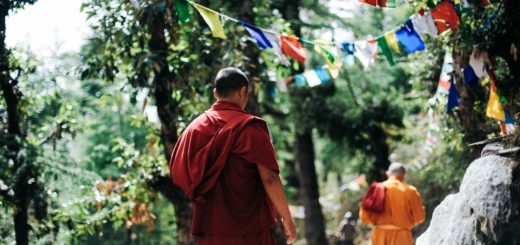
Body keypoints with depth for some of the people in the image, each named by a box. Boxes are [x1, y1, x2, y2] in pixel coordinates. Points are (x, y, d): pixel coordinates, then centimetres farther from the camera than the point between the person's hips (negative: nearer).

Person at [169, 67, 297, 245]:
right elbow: (269, 178, -14)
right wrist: (287, 217, -5)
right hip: (249, 229, -5)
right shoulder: (250, 128, -9)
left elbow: (177, 173, 9)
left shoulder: (195, 127, 6)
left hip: (209, 228, 5)